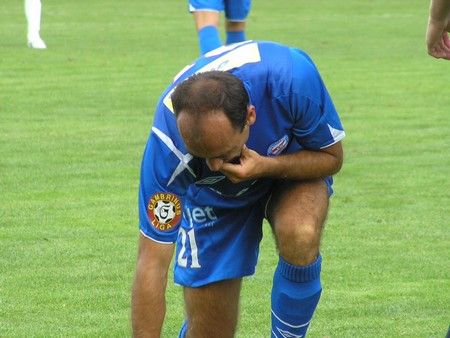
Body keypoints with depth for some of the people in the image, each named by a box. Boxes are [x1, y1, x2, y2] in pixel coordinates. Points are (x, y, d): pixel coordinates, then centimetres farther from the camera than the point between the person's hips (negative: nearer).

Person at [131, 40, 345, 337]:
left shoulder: (293, 78, -39)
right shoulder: (167, 142, -37)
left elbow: (331, 157, -19)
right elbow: (152, 263, -32)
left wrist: (267, 166, -39)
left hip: (293, 165, 0)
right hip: (212, 196, 0)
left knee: (300, 236, -35)